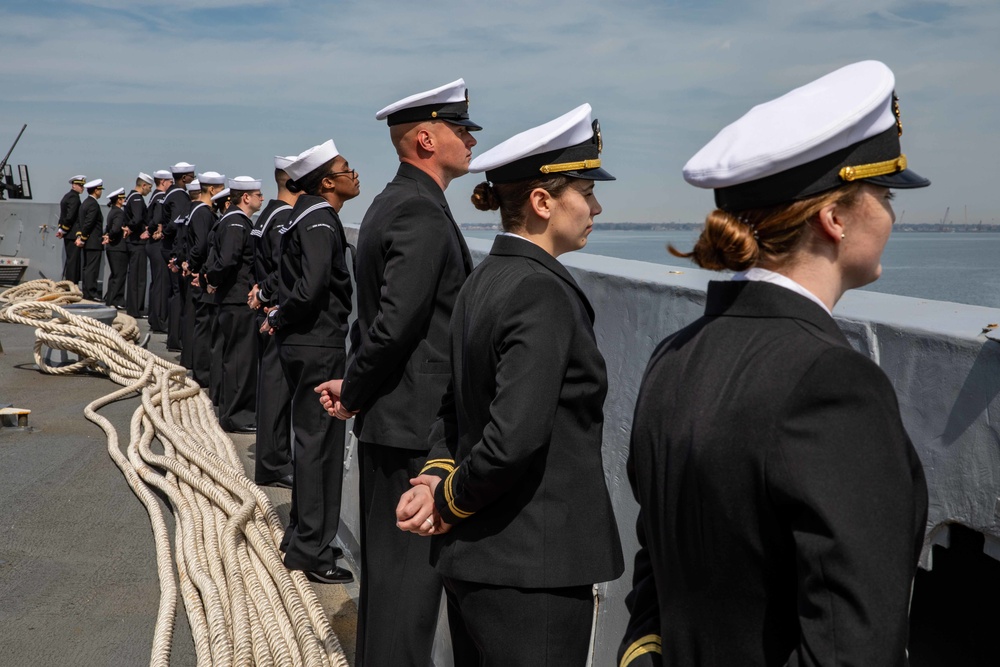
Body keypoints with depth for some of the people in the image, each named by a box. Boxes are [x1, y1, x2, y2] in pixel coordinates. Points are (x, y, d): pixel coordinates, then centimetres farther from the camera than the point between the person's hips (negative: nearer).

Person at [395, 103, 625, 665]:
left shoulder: (483, 281, 8)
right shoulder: (544, 292, -20)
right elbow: (514, 437, -27)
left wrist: (438, 473, -1)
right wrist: (451, 499, -11)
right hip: (534, 572, -9)